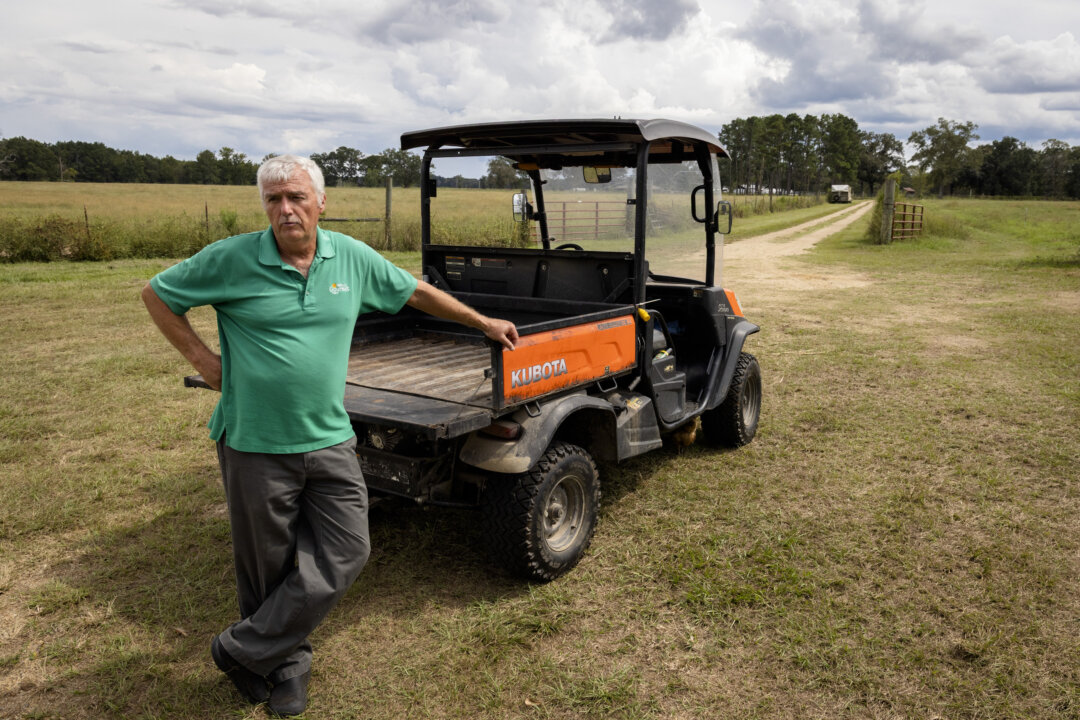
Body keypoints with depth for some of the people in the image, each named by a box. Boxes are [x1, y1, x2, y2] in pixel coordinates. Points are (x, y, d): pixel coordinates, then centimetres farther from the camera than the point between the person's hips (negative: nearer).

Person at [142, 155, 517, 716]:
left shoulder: (352, 258, 2)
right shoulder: (232, 259, -6)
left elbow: (417, 293, 14)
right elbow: (156, 294, 7)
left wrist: (482, 321, 19)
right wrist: (199, 357, -1)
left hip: (329, 440, 3)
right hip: (256, 444, -3)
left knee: (345, 553, 0)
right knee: (267, 567, 9)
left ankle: (244, 649, 17)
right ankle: (286, 665, 33)